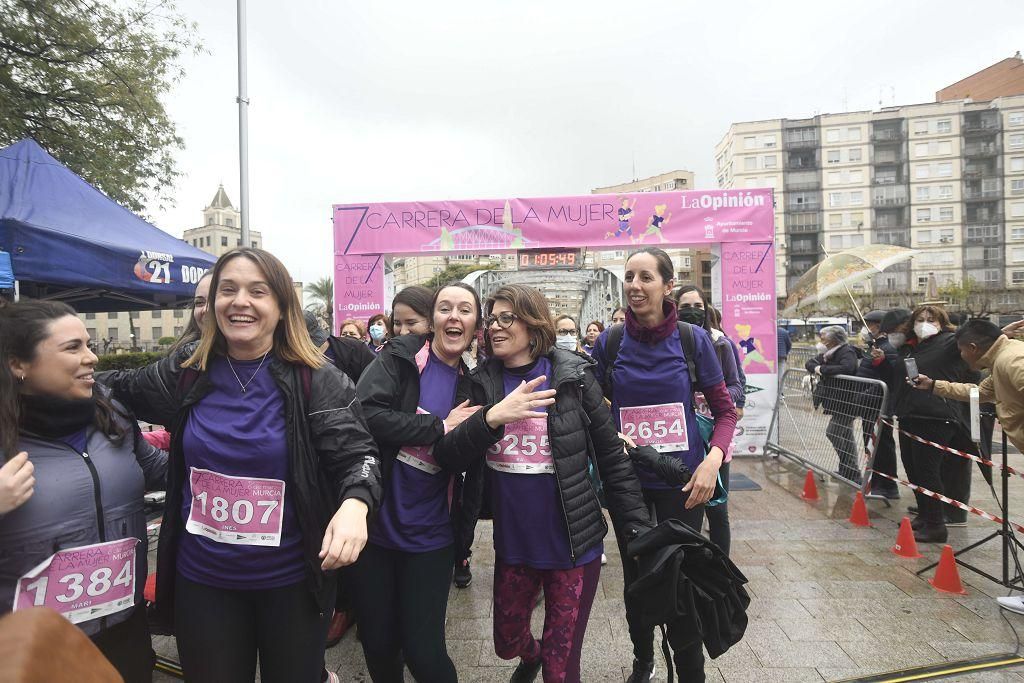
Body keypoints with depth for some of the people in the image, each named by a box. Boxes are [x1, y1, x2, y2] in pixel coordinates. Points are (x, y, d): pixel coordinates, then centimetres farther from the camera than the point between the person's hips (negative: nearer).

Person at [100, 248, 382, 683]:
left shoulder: (317, 381, -12)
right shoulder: (186, 374, -2)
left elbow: (357, 453, -17)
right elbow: (116, 390, 16)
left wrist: (354, 504, -36)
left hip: (292, 579, -3)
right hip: (201, 579, 3)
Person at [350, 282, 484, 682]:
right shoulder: (399, 358, -5)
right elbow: (366, 414, -22)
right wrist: (440, 427, -18)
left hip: (429, 537, 1)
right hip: (374, 526, -1)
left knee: (423, 650, 3)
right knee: (378, 644, 14)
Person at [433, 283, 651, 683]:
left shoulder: (573, 377, -9)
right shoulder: (481, 383, -1)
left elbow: (612, 458, -4)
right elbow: (449, 457, -9)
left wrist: (638, 530, -3)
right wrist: (492, 418, -26)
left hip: (573, 544, -3)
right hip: (512, 544, 4)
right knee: (507, 642, 25)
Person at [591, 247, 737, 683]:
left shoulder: (693, 340, -7)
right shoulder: (609, 342, -5)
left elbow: (724, 410, -1)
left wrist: (714, 458, -16)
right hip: (626, 479, 2)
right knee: (634, 576, 17)